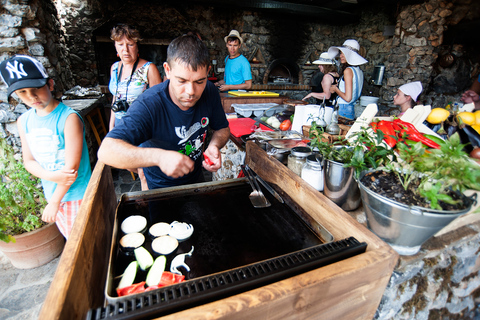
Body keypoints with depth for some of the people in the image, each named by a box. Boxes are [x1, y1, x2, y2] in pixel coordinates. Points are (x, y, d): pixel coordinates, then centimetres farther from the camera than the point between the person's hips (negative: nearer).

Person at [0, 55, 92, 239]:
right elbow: (29, 160, 5)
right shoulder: (23, 122, 1)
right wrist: (51, 176, -18)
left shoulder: (69, 118, -20)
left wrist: (54, 203, -12)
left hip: (77, 194, -6)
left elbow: (72, 165, -20)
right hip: (52, 193, 6)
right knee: (69, 238, 24)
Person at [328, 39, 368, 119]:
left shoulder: (348, 70, -13)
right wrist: (339, 85, 19)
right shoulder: (359, 71, 12)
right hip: (352, 110, 9)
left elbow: (347, 98, -19)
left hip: (343, 110, -9)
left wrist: (335, 89, -4)